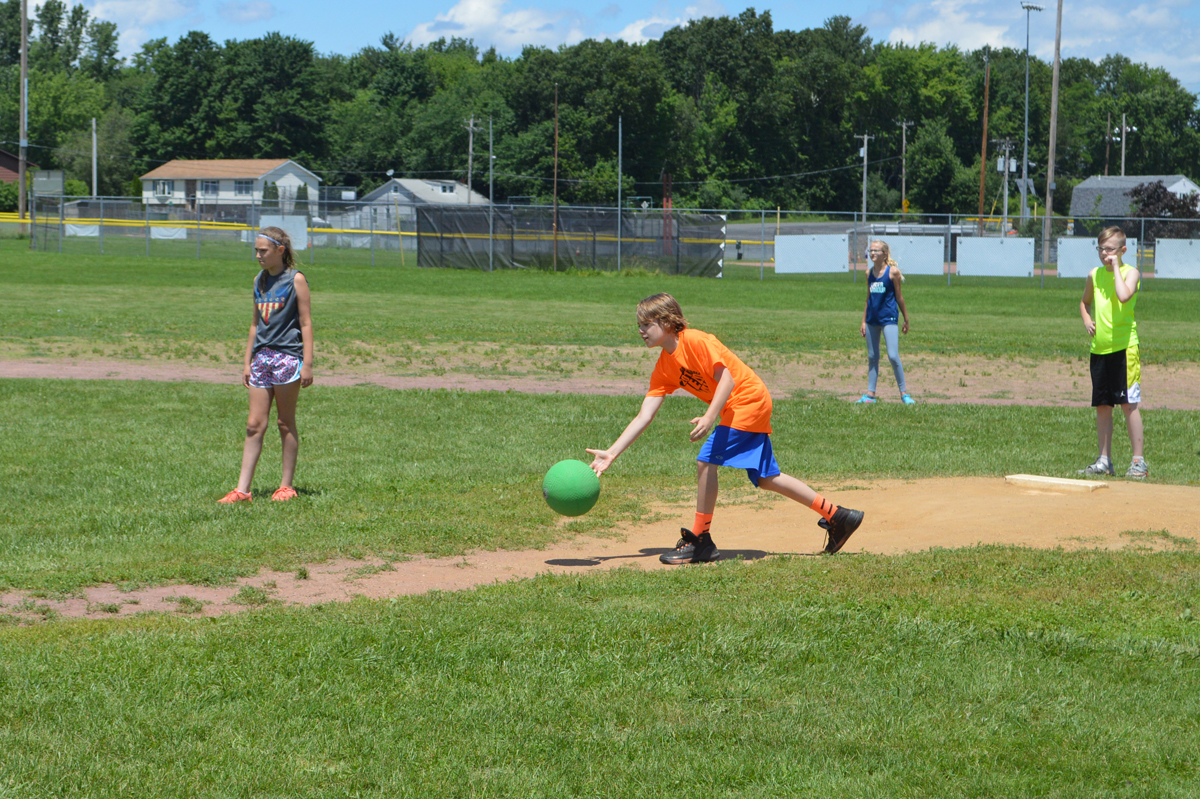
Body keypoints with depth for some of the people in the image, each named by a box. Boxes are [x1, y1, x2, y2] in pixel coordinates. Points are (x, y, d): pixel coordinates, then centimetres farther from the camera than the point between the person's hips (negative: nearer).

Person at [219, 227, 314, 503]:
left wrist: (307, 363, -10)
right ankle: (242, 489, -1)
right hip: (262, 356, 5)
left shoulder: (295, 280, -5)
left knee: (286, 423, 2)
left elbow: (306, 323, -6)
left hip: (288, 356, -5)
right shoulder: (259, 281, 13)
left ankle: (287, 486, 11)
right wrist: (247, 361, 17)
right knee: (255, 424, 1)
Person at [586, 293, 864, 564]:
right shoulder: (664, 368, 7)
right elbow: (644, 416, 3)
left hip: (748, 398, -10)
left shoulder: (695, 341, -17)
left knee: (706, 461, -15)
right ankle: (836, 516, 21)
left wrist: (709, 418, -34)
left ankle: (700, 541, -7)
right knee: (766, 478, 13)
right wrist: (612, 453, -4)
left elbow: (726, 379, -22)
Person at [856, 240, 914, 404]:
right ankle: (870, 394, 14)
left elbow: (899, 297, -1)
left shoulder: (892, 272, -6)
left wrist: (906, 319, 3)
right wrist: (864, 321, 15)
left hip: (889, 318, -6)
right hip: (872, 320, 6)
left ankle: (903, 392, -1)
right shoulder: (869, 273, 9)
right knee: (872, 357, 9)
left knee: (893, 356, -11)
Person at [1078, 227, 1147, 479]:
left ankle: (1138, 461, -4)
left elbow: (1124, 296, -26)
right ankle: (1104, 460, 16)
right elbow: (1085, 302, 27)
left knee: (1129, 403, -8)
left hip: (1124, 346, -6)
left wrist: (1115, 267, -17)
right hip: (1099, 347, 6)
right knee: (1102, 406, 9)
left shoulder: (1130, 272, -6)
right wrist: (1086, 320, 7)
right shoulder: (1094, 275, 11)